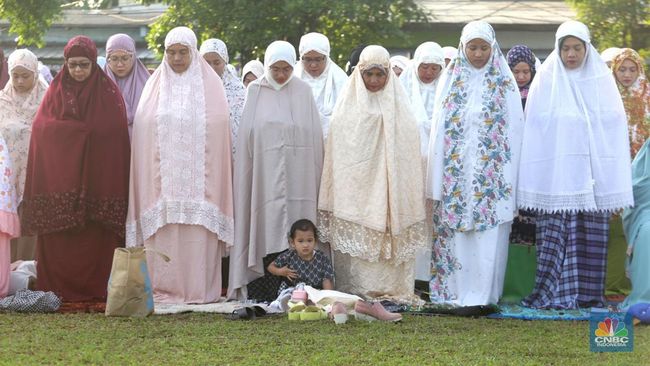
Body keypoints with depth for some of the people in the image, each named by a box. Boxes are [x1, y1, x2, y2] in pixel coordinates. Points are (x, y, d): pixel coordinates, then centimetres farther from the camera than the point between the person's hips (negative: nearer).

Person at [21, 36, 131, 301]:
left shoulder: (108, 92, 4)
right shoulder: (55, 91, 10)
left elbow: (116, 131, -4)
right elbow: (41, 129, 1)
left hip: (97, 177, -1)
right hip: (58, 177, 2)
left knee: (95, 236, -5)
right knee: (56, 236, -3)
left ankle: (93, 289, -1)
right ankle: (56, 288, 1)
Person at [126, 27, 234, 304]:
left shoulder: (210, 84, 6)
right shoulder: (155, 85, 10)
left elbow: (220, 130, 4)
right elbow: (143, 133, 8)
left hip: (199, 176, -1)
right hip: (162, 176, 1)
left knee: (198, 236, -4)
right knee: (163, 235, -2)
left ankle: (199, 289, 1)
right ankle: (164, 288, 3)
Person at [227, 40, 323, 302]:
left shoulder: (303, 92, 8)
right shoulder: (255, 92, 7)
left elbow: (315, 136, 9)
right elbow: (246, 137, 7)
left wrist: (314, 176, 3)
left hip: (297, 177, 1)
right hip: (265, 178, -1)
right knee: (267, 229, -4)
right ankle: (263, 295, -2)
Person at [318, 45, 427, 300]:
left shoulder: (400, 110, 9)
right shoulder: (347, 108, 6)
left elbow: (409, 155, 8)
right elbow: (337, 155, 4)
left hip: (390, 190, 1)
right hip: (355, 190, -1)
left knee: (391, 235, -4)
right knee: (355, 237, -7)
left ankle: (391, 288, 1)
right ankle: (357, 290, -4)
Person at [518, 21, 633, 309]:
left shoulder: (601, 80, 5)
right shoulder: (546, 80, 2)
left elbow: (615, 128, 5)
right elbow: (534, 130, 2)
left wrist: (614, 187, -1)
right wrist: (534, 184, -4)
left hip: (592, 174, 1)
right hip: (555, 174, -1)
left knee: (589, 236, 2)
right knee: (554, 235, -5)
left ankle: (585, 293, 10)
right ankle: (553, 293, -3)